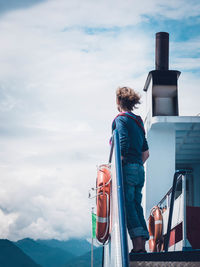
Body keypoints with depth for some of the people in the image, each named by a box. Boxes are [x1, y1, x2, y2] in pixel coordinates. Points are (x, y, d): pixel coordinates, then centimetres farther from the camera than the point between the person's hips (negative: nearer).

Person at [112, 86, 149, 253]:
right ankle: (142, 245, 6)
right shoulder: (138, 121, 20)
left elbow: (123, 143, -19)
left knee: (128, 206, -9)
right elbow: (146, 153, 21)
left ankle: (138, 246, -16)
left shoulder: (121, 119, -4)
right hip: (140, 170, 8)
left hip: (127, 168, -8)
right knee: (137, 207, 9)